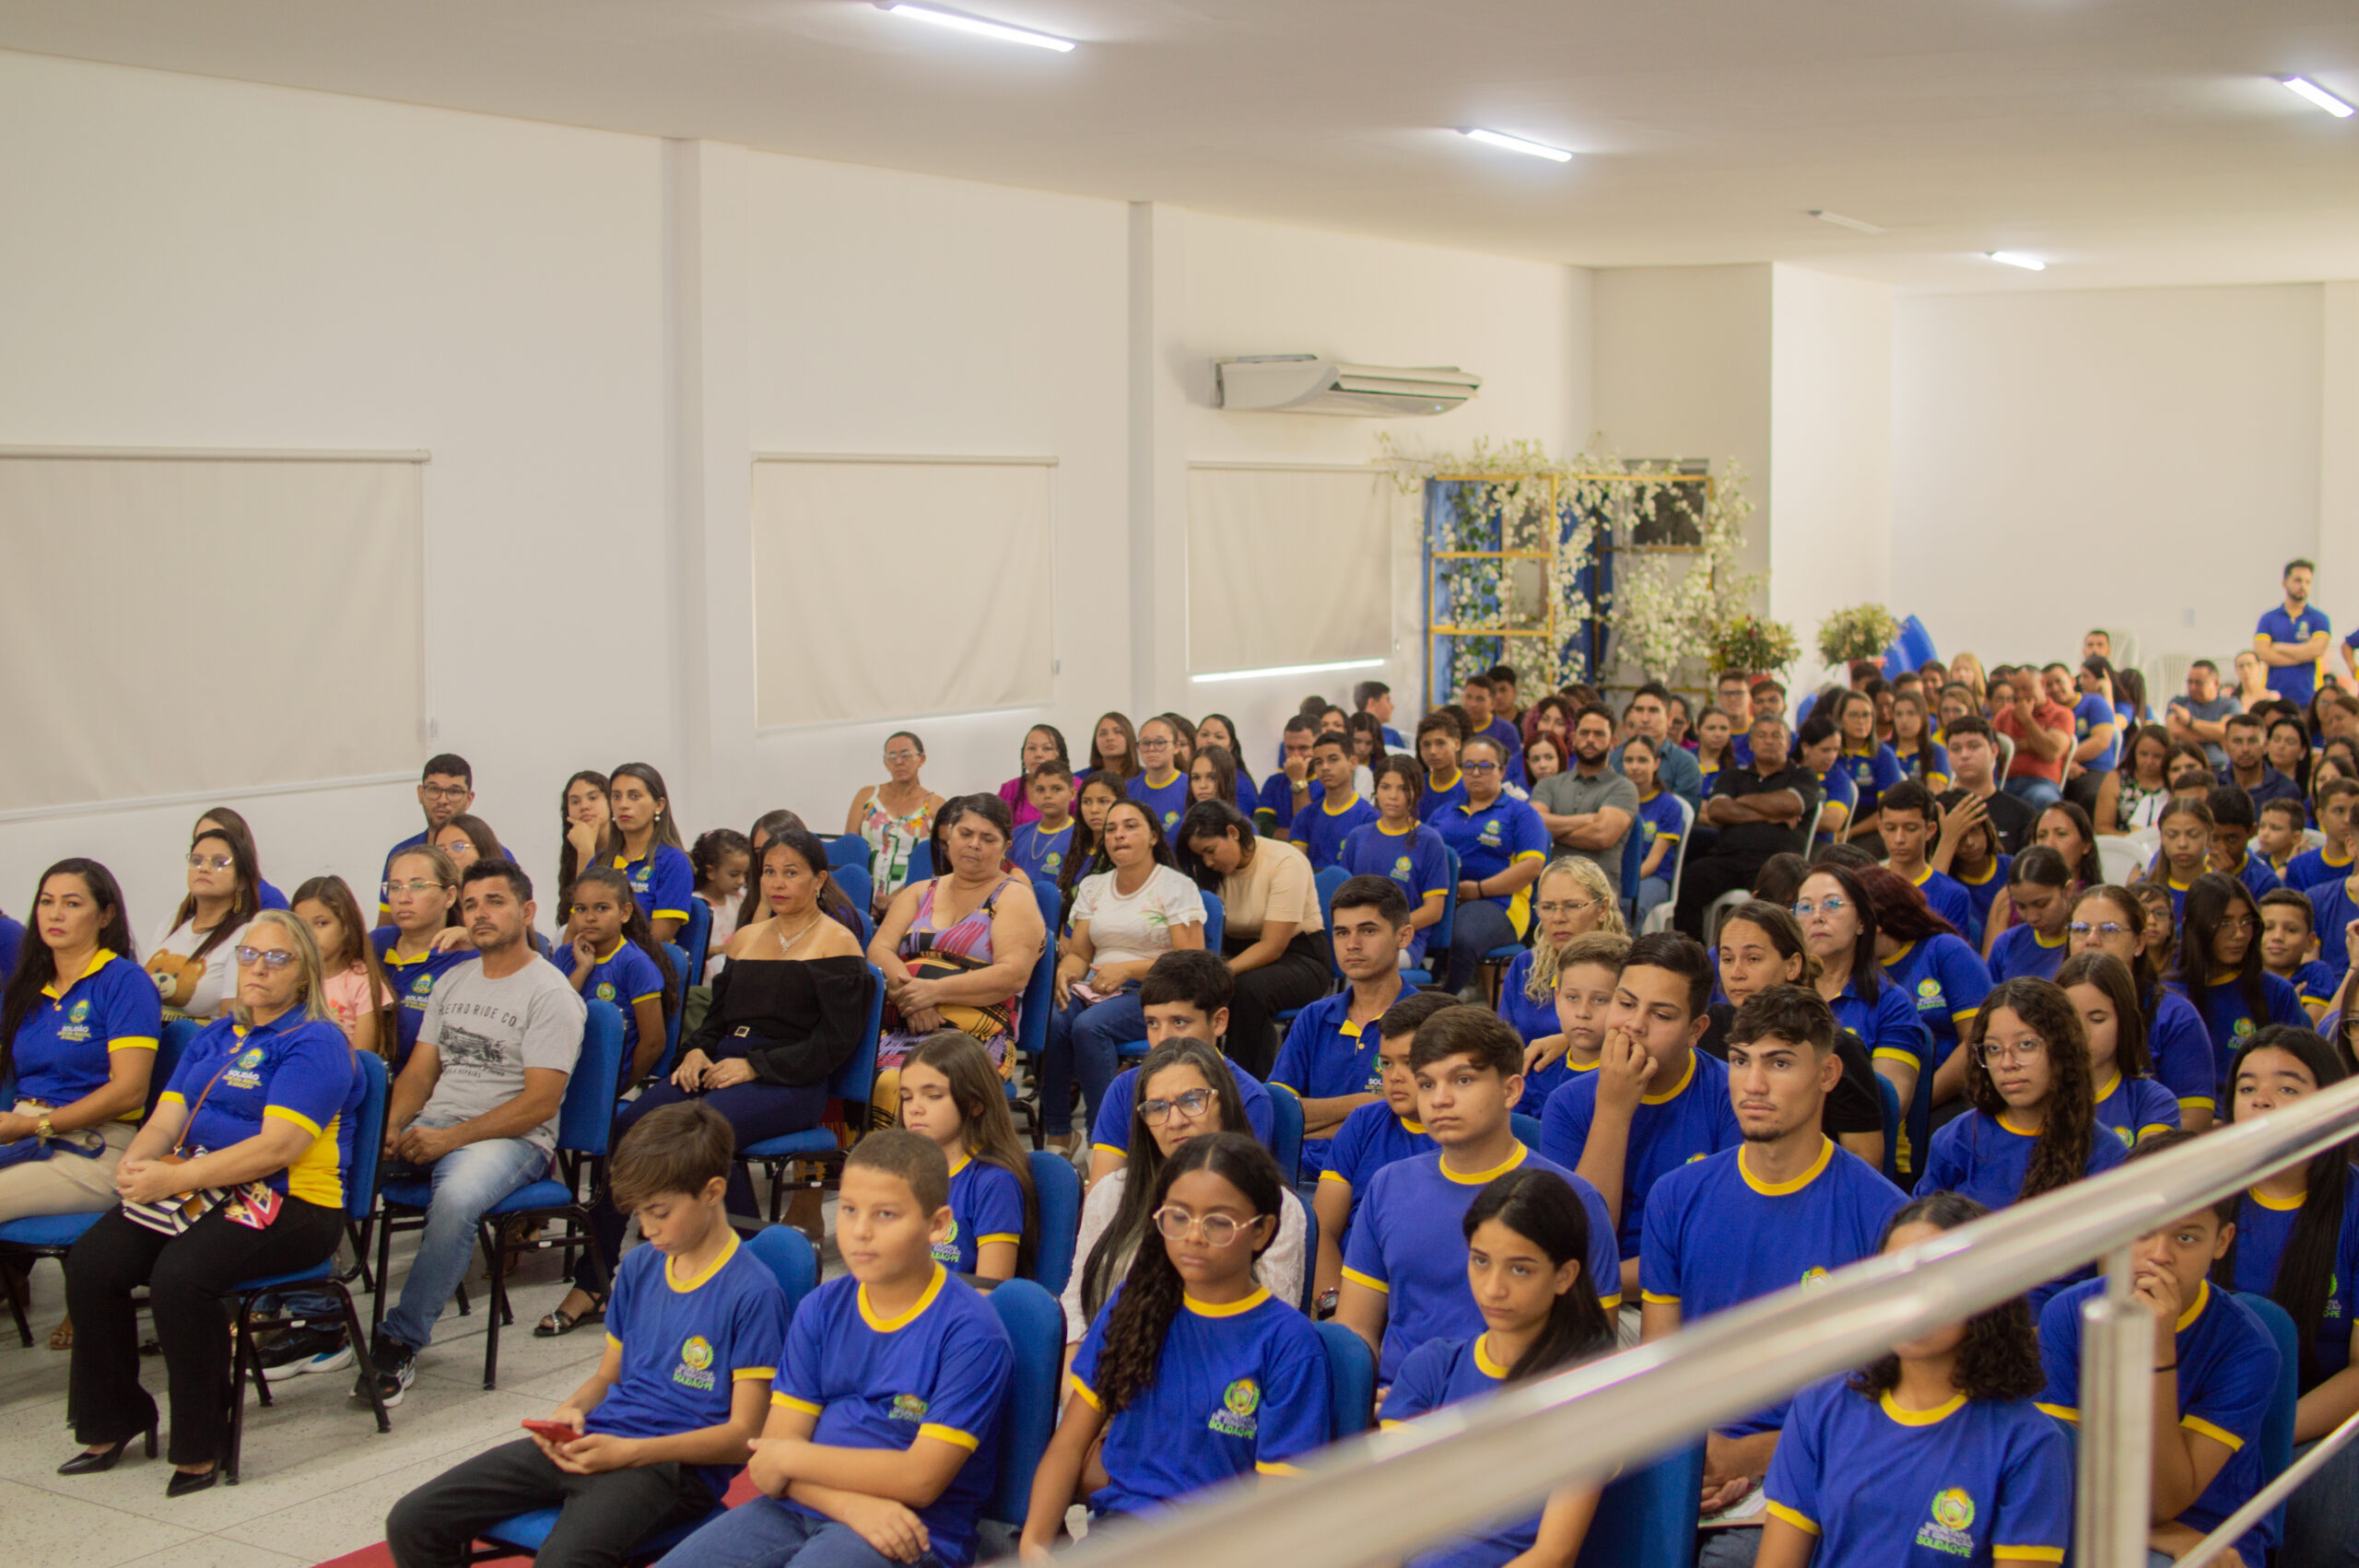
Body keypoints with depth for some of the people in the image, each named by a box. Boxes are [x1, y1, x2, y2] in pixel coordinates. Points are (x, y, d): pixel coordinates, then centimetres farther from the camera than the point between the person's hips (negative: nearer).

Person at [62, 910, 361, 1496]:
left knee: (180, 1276, -31)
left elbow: (278, 1146, -16)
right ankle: (108, 1424, 1)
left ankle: (199, 1448, -15)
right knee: (90, 1262, -15)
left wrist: (175, 1177, -22)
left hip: (290, 1204, -7)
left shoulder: (316, 1043, -4)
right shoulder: (215, 1039, 21)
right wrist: (136, 1164, -12)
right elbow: (166, 1119, 12)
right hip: (199, 1193, 7)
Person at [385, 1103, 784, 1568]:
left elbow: (743, 1435, -10)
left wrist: (627, 1451, -18)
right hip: (590, 1442, 8)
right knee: (411, 1522, -5)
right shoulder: (640, 1267, 14)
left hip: (674, 1464, -7)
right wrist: (572, 1409, 0)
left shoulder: (753, 1292, -9)